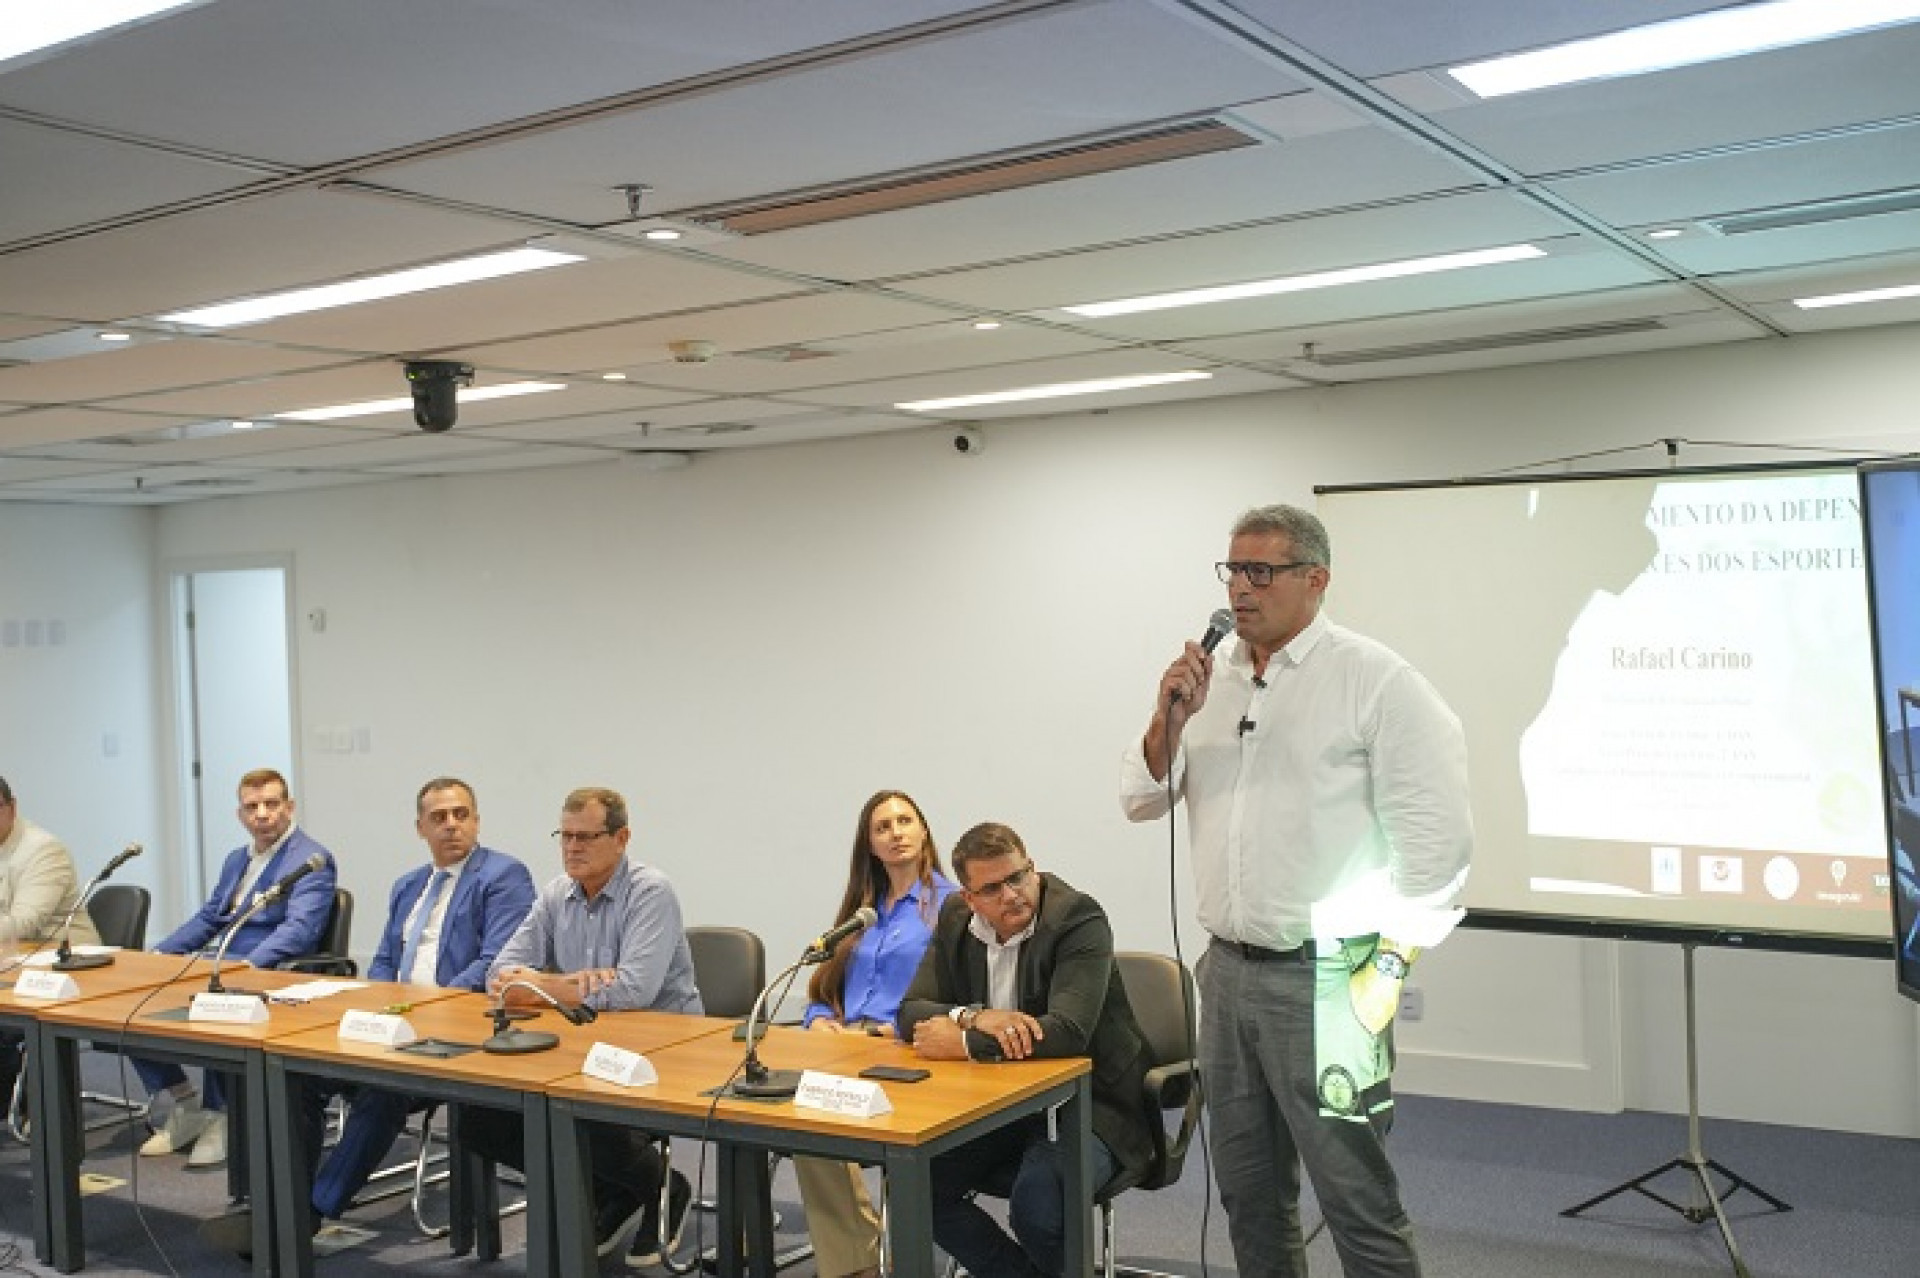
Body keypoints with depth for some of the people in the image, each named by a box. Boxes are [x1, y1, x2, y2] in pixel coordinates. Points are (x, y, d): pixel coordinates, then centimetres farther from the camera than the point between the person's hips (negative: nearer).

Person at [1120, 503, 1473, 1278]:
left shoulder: (1374, 680, -9)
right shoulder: (1209, 680, 9)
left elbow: (1436, 836, -11)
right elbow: (1141, 800, 10)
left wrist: (1387, 966, -11)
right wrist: (1170, 717, -8)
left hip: (1323, 979, -6)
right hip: (1228, 971, 6)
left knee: (1356, 1199, -2)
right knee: (1249, 1193, 16)